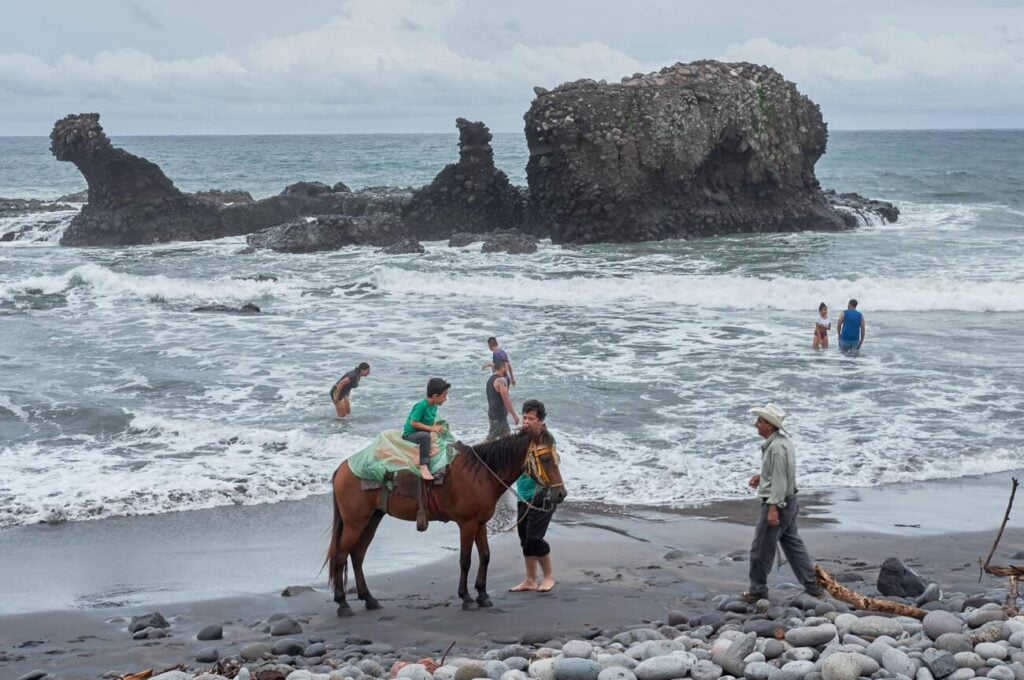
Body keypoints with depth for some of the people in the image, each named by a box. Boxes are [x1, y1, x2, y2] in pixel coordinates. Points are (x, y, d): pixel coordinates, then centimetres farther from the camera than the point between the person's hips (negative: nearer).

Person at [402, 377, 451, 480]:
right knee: (425, 436, -39)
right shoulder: (421, 405, -23)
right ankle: (423, 467, -40)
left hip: (422, 433, 9)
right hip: (410, 435, -9)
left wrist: (436, 426, -6)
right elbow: (413, 423, -25)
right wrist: (431, 428, -25)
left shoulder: (434, 406, 3)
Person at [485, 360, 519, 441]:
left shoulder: (490, 379, 13)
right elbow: (506, 400, -20)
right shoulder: (501, 380, -17)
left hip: (493, 412, 10)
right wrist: (514, 415, -15)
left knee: (507, 436, 13)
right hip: (499, 415, -10)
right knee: (491, 439, -6)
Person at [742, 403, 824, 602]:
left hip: (777, 502, -10)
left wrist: (773, 508, -25)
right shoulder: (784, 440, 9)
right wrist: (761, 476, 16)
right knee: (792, 543, 17)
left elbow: (780, 480, -25)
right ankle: (812, 586, 19)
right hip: (790, 502, 10)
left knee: (761, 548, 2)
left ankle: (758, 590, 12)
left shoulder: (777, 447, -23)